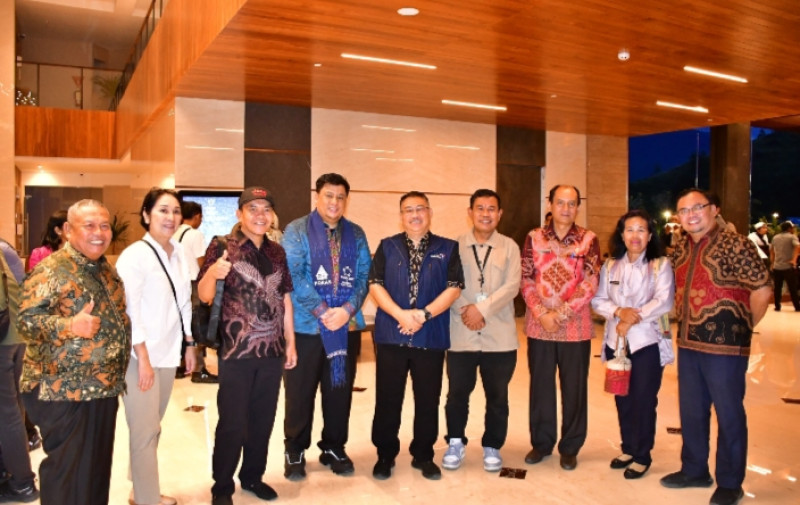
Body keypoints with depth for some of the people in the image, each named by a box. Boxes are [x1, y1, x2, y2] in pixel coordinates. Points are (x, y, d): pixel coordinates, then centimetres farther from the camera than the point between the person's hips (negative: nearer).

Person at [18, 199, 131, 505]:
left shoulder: (106, 269, 11)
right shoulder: (50, 270, -13)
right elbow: (27, 321, -20)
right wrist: (70, 325, -35)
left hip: (104, 387, 7)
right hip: (63, 391, -7)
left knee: (99, 465, 17)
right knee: (68, 471, 3)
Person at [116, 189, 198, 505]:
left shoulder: (179, 254, 8)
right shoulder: (134, 255, -13)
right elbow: (128, 311, -16)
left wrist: (189, 343, 14)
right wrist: (143, 359, -17)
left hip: (168, 353, 7)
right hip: (140, 356, -7)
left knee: (152, 428, 17)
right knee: (144, 432, 0)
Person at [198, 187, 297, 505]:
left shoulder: (277, 252, 8)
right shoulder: (223, 246, -6)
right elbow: (204, 296, -14)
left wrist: (290, 343, 11)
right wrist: (212, 273, -35)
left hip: (272, 351, 5)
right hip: (236, 351, -5)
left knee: (263, 420, 14)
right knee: (232, 423, 3)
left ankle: (252, 476, 32)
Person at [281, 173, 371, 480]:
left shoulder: (356, 234, 10)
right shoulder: (296, 231, -1)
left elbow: (364, 275, 3)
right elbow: (294, 275, -11)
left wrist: (347, 309, -13)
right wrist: (323, 311, -17)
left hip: (347, 325, 3)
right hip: (306, 325, -3)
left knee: (340, 391, 12)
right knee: (300, 392, 6)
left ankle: (334, 448, 28)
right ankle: (295, 452, 22)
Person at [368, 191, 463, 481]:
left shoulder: (448, 248, 6)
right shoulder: (387, 247, 8)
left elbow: (454, 288, -3)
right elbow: (375, 285, -1)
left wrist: (423, 315, -14)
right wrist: (401, 315, -15)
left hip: (431, 337, 0)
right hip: (391, 335, 0)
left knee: (428, 400, 8)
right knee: (387, 399, 6)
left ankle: (423, 456, 24)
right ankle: (385, 455, 21)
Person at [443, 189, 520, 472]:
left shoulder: (509, 247, 4)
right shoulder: (454, 246, 4)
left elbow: (511, 286, -7)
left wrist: (482, 308, -17)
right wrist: (464, 310, -16)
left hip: (500, 337, 0)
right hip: (461, 335, 0)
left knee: (497, 396, 10)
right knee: (457, 393, 8)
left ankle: (492, 447, 28)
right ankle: (455, 443, 28)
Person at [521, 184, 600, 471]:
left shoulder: (588, 240, -1)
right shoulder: (534, 238, 3)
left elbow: (590, 284, -8)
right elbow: (526, 280, -1)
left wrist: (560, 313, -15)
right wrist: (541, 314, -13)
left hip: (575, 327, -1)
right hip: (539, 326, 1)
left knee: (574, 389, 8)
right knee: (540, 386, 11)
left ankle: (570, 447, 23)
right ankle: (541, 443, 27)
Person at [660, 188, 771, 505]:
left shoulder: (734, 245, -12)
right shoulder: (681, 250, 9)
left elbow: (762, 289, -13)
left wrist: (744, 326, -5)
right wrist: (686, 324, 12)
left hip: (724, 346, -7)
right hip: (688, 344, 7)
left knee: (729, 415, 7)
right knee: (691, 412, 17)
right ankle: (694, 471, 34)